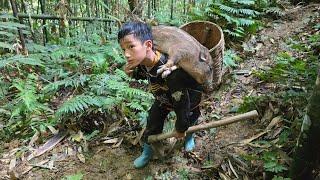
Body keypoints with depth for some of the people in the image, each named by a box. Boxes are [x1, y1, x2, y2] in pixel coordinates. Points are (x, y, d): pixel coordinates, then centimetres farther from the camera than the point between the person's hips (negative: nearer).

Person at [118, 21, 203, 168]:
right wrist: (132, 73, -21)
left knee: (188, 119, 16)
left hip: (189, 94, -5)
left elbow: (181, 103, -35)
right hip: (164, 96, 5)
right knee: (153, 121, 6)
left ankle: (189, 136, 52)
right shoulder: (142, 61, -25)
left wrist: (180, 129, -18)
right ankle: (147, 151, 29)